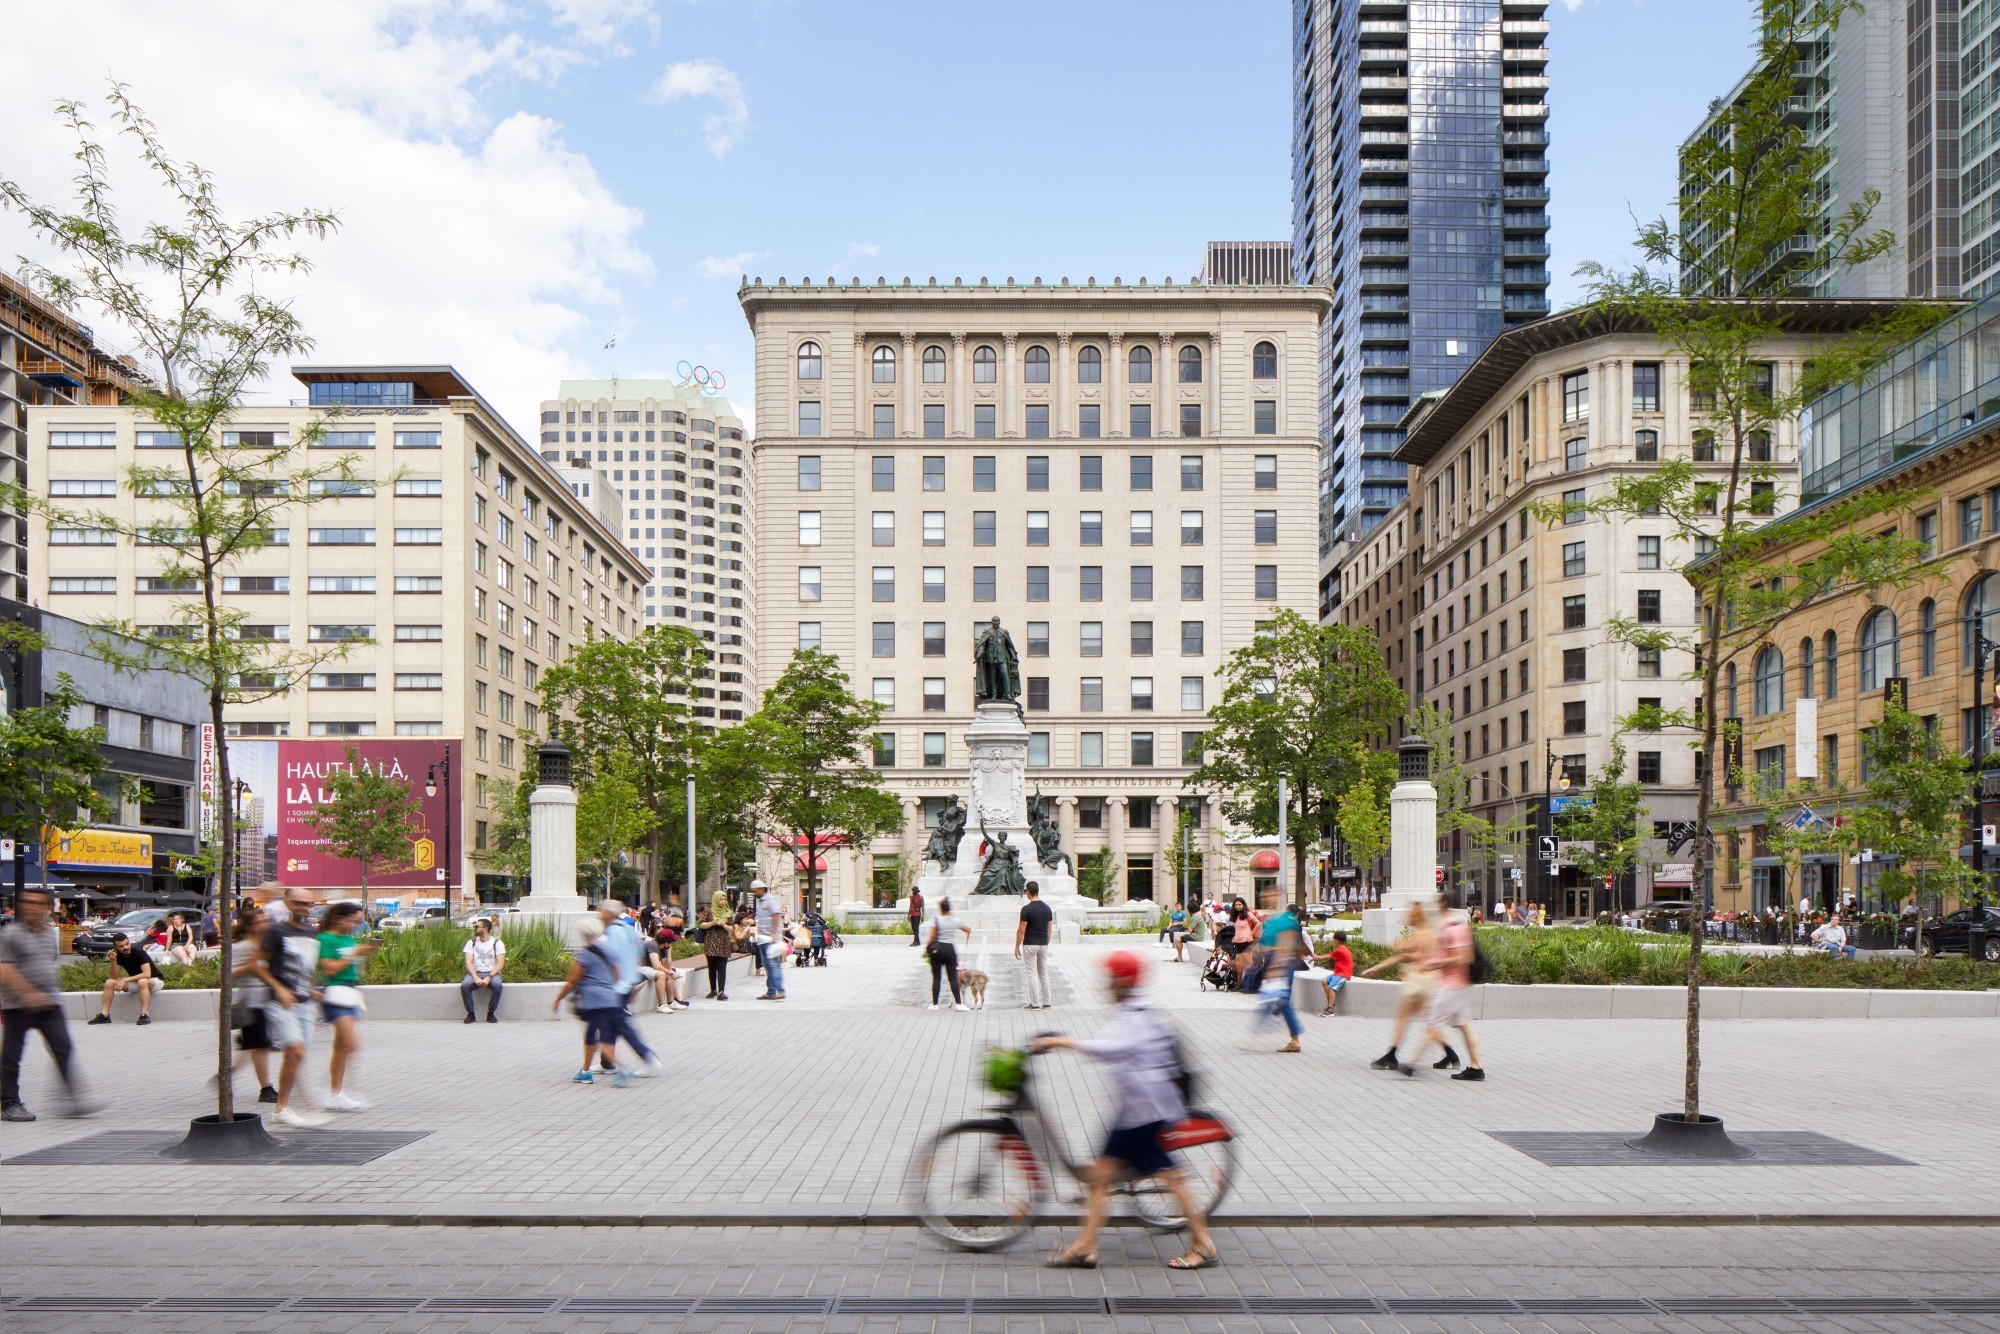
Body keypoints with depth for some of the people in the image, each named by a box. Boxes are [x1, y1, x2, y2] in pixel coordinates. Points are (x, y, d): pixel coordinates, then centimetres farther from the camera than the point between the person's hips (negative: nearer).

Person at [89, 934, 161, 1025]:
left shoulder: (139, 952, -23)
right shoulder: (118, 955, -7)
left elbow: (147, 974, -32)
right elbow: (115, 977, -10)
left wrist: (125, 980, -34)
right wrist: (113, 960, -24)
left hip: (154, 980, -6)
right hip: (134, 981, 6)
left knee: (142, 982, -39)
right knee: (109, 983, -10)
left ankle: (145, 1015, -42)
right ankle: (104, 1015, -12)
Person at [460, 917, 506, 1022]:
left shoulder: (497, 943, 1)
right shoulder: (471, 943, 8)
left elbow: (500, 963, -7)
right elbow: (468, 962, -2)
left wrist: (489, 977, -21)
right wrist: (476, 978, -20)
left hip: (492, 973, -2)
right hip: (475, 973, 2)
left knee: (498, 985, -35)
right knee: (464, 986, -30)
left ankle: (491, 1013, -15)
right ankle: (471, 1014, -14)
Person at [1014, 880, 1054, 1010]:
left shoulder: (1026, 909, -14)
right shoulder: (1047, 908, 4)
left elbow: (1021, 930, -13)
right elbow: (1049, 929, 9)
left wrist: (1017, 947, -5)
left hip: (1030, 945, -6)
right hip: (1043, 944, 6)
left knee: (1031, 974, -1)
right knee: (1044, 973, 11)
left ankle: (1035, 1003, -1)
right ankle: (1046, 1003, 13)